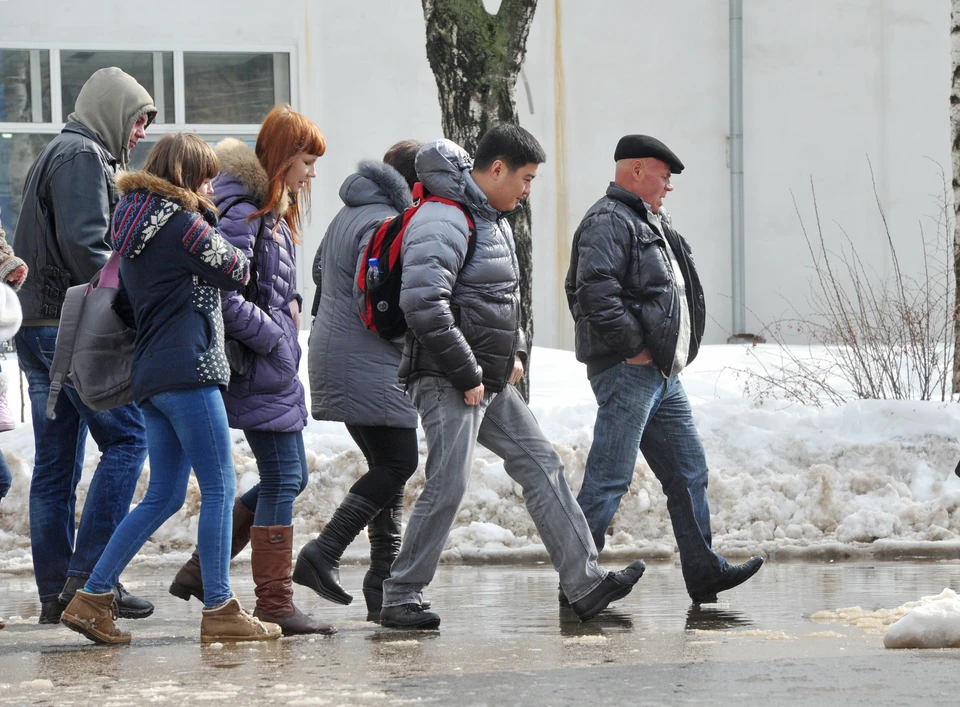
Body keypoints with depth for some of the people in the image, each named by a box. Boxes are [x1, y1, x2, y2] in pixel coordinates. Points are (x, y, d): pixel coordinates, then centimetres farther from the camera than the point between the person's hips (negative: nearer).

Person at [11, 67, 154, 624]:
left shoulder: (56, 157, 24)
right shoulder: (84, 156, -7)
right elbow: (84, 244, -19)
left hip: (38, 328, 10)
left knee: (56, 463, 8)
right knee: (127, 437, -9)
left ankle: (56, 591, 7)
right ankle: (90, 574, -15)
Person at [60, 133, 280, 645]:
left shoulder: (133, 225, 17)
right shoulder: (182, 224, -10)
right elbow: (236, 272, -4)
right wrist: (212, 220, 11)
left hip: (150, 373, 9)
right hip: (187, 370, -9)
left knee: (164, 496, 11)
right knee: (219, 488, -4)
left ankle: (93, 597, 7)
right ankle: (219, 611, -3)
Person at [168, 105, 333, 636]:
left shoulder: (271, 210, 17)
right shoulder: (240, 210, -15)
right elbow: (222, 296, -23)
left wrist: (289, 304, 9)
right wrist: (274, 338, -16)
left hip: (275, 365, 10)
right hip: (259, 368, -10)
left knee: (287, 478, 13)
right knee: (283, 480, -6)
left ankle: (200, 570, 18)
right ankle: (275, 605, -1)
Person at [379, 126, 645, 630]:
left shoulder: (493, 219, 16)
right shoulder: (444, 221, -17)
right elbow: (423, 304, -27)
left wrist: (513, 353, 15)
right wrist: (467, 376, -21)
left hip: (491, 383, 10)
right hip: (448, 383, -10)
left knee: (542, 468, 7)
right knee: (447, 487, -10)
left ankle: (586, 585, 8)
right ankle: (399, 599, 1)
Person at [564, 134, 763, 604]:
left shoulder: (652, 225, 22)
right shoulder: (609, 222, -12)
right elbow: (595, 291, -25)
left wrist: (671, 354, 18)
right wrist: (633, 346, -21)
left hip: (661, 375, 11)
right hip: (628, 372, -11)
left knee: (688, 472, 11)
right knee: (608, 479, -9)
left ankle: (702, 571, 15)